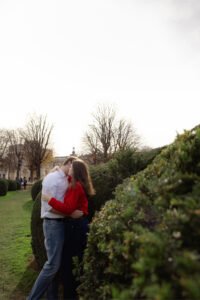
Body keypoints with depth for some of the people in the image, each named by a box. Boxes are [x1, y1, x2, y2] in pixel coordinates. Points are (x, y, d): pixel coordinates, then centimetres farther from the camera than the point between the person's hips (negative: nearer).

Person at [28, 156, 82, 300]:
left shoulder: (65, 180, 10)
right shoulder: (53, 178, -15)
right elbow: (50, 206, -20)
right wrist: (71, 213, -19)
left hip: (61, 223, 9)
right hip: (53, 223, -9)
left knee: (56, 263, 16)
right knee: (53, 264, -4)